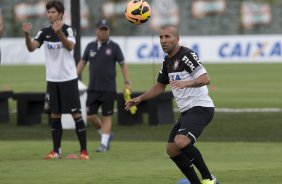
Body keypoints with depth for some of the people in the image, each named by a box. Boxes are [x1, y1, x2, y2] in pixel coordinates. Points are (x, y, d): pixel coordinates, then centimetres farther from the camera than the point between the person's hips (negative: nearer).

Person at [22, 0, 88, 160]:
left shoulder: (67, 29, -7)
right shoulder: (45, 32, 4)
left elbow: (70, 46, -25)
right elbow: (31, 48, -7)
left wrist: (59, 32, -40)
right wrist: (27, 34, -25)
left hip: (68, 78, -4)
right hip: (52, 79, 4)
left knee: (76, 113, -4)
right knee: (55, 115, 6)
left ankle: (84, 150, -1)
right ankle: (56, 151, 14)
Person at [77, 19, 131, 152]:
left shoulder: (113, 47, -1)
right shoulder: (90, 46, 8)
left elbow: (122, 64, 1)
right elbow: (82, 62, 16)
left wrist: (126, 82, -7)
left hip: (108, 89, -4)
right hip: (93, 88, 4)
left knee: (106, 116, -1)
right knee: (91, 116, 1)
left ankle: (104, 143, 4)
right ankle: (106, 134, 22)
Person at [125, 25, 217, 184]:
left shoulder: (187, 55, -14)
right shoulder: (168, 61, 14)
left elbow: (205, 79, -26)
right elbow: (160, 86, 29)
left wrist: (186, 83, -42)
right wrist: (139, 98, 18)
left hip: (200, 107, -10)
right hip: (187, 111, 10)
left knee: (181, 142, -29)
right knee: (172, 150, 7)